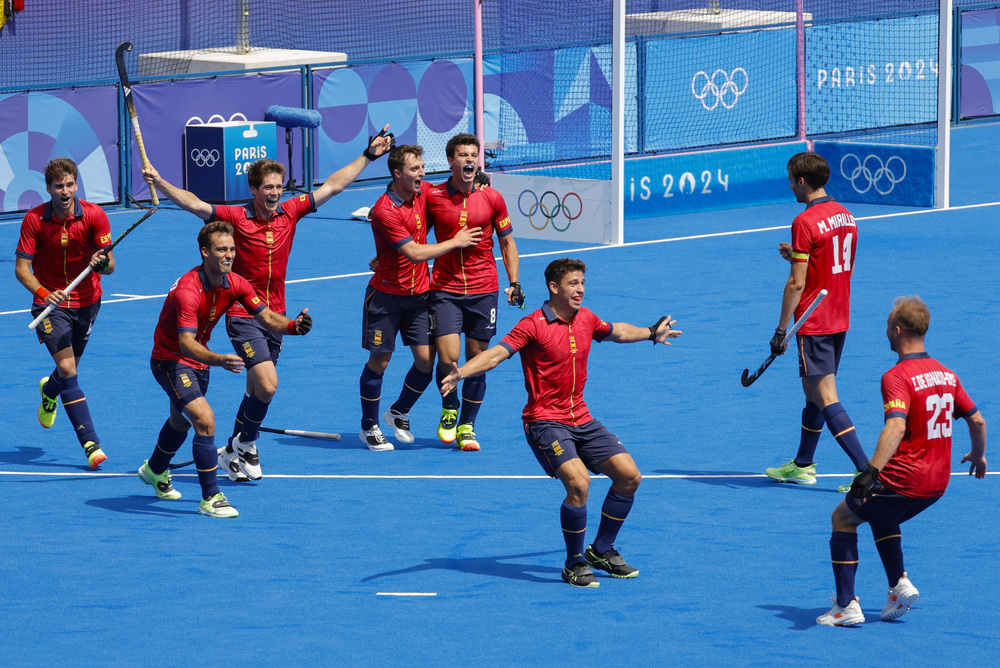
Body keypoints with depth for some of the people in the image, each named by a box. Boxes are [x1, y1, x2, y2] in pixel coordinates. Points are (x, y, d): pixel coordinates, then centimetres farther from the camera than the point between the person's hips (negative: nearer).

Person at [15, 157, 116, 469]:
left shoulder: (94, 215, -14)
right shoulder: (34, 219, -16)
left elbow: (109, 264, -15)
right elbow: (21, 268, -13)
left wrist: (103, 263, -39)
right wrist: (43, 293, -31)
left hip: (86, 300, 2)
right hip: (50, 302, -2)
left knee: (69, 367, 19)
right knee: (68, 368, -16)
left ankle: (49, 391, 58)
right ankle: (91, 444, -18)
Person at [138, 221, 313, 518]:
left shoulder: (235, 284, -11)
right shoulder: (187, 290, -33)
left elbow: (266, 317, -12)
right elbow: (186, 343, -41)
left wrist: (293, 325, -34)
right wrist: (219, 360, -58)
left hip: (199, 359, 8)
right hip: (170, 358, -8)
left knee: (182, 421, 29)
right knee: (205, 420, -24)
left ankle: (155, 471, 56)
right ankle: (210, 498, -16)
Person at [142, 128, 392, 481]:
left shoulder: (290, 212, 1)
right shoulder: (236, 217, -11)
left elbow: (333, 186, 7)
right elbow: (192, 203, -18)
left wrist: (368, 156, 9)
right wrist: (159, 182, -31)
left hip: (275, 316, 5)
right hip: (243, 316, -5)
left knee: (257, 388, 13)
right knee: (267, 385, -18)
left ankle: (234, 453, 29)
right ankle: (245, 444, 4)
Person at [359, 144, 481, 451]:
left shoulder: (424, 191, 0)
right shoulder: (385, 211, -22)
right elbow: (415, 253, -23)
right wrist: (455, 242, -14)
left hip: (419, 293, 6)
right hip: (386, 295, -6)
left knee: (426, 360, 0)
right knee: (379, 360, 2)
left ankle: (399, 412, 25)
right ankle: (369, 427, 18)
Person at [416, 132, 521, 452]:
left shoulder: (492, 198, 1)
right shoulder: (432, 197, -3)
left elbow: (507, 242, 11)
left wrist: (514, 283, 4)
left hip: (483, 290, 1)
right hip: (445, 289, -1)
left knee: (477, 359, 3)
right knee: (448, 357, -13)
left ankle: (467, 426, 18)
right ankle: (449, 409, 16)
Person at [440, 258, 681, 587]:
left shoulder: (586, 319, 7)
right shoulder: (534, 325, -14)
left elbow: (618, 331, 30)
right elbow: (495, 353, -26)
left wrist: (652, 333, 42)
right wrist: (461, 372, -43)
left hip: (581, 420, 7)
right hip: (544, 421, -7)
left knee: (629, 476, 2)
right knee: (578, 483, -26)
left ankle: (601, 551, 21)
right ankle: (575, 564, -7)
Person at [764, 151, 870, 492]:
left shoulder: (805, 222, -17)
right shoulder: (846, 216, 9)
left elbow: (796, 283, -18)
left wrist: (781, 330, -12)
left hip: (814, 323, -9)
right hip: (840, 320, 9)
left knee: (826, 398, -8)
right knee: (814, 391, 19)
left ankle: (867, 470, -15)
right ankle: (803, 465, 29)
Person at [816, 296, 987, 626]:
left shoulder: (897, 377, -16)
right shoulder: (946, 374, 7)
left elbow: (896, 426, -31)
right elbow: (977, 421, 15)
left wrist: (872, 470, -39)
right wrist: (978, 455, 33)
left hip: (903, 479, -8)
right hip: (938, 482, 8)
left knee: (843, 518, 10)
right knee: (881, 518, 32)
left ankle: (846, 606, 5)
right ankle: (899, 584, 17)